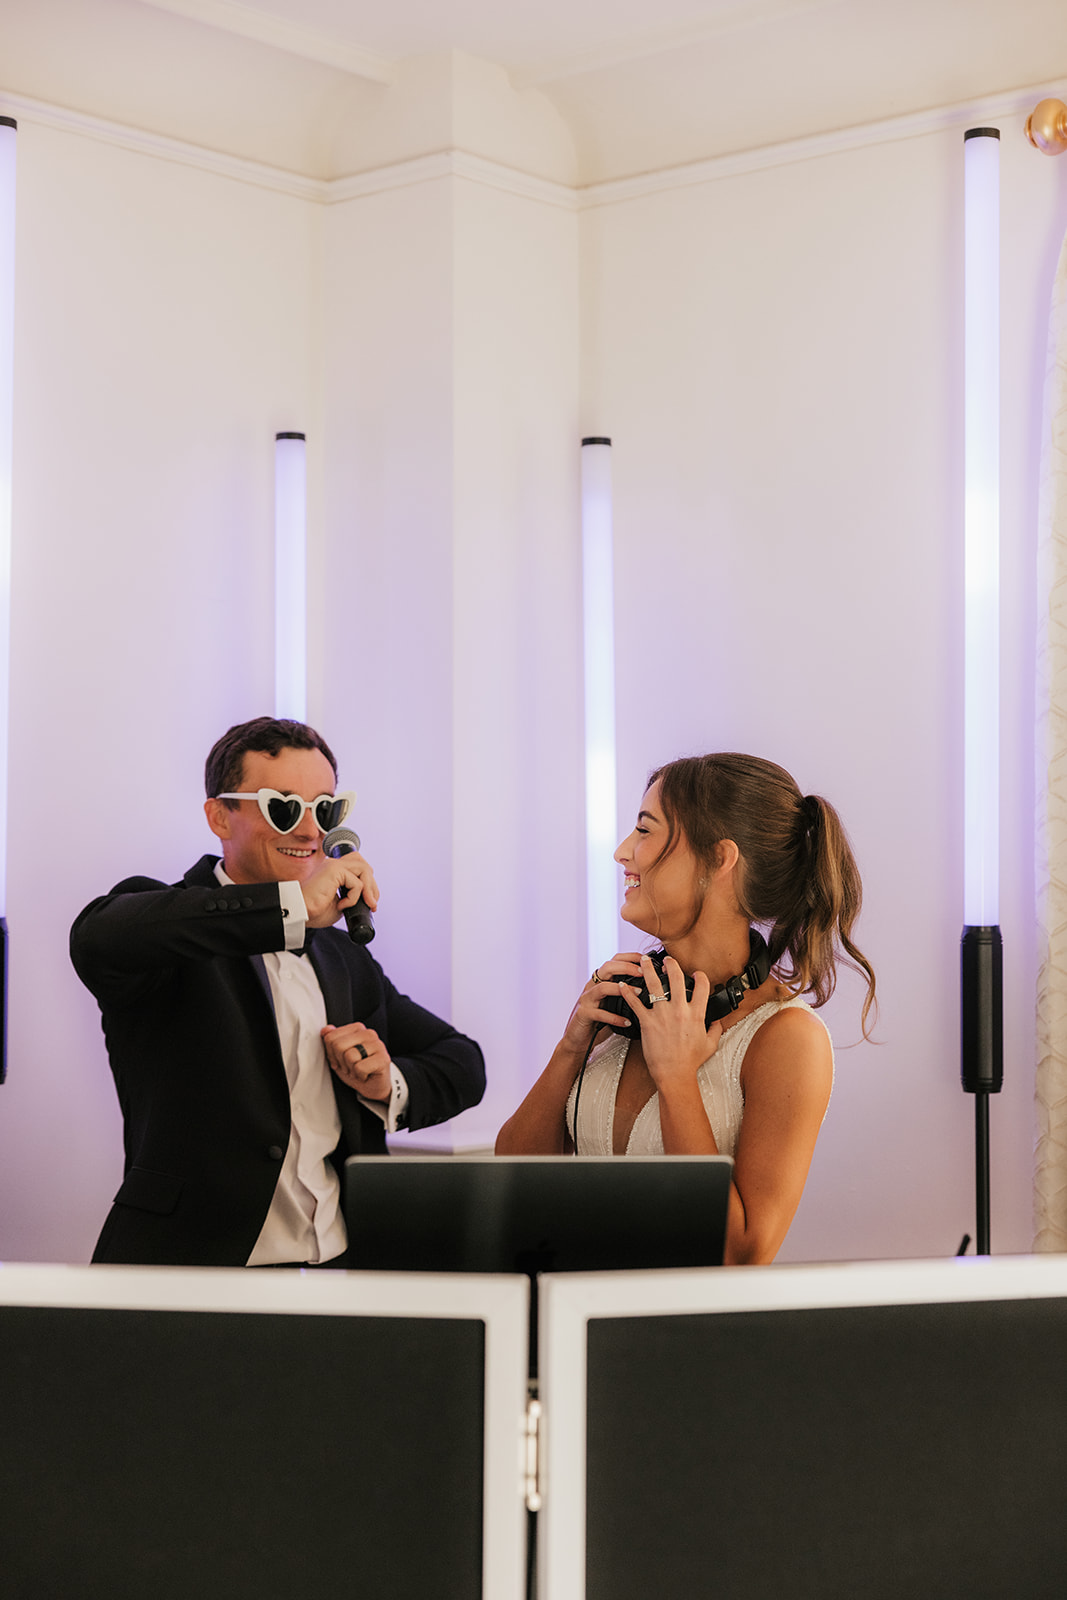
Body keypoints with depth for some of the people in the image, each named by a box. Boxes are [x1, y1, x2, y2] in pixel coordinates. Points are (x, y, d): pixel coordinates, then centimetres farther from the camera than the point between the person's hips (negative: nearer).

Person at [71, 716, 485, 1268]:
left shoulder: (344, 959, 21)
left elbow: (462, 1062, 27)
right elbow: (97, 937, -25)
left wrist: (389, 1084, 4)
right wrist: (294, 906, -26)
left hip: (339, 1273, 6)